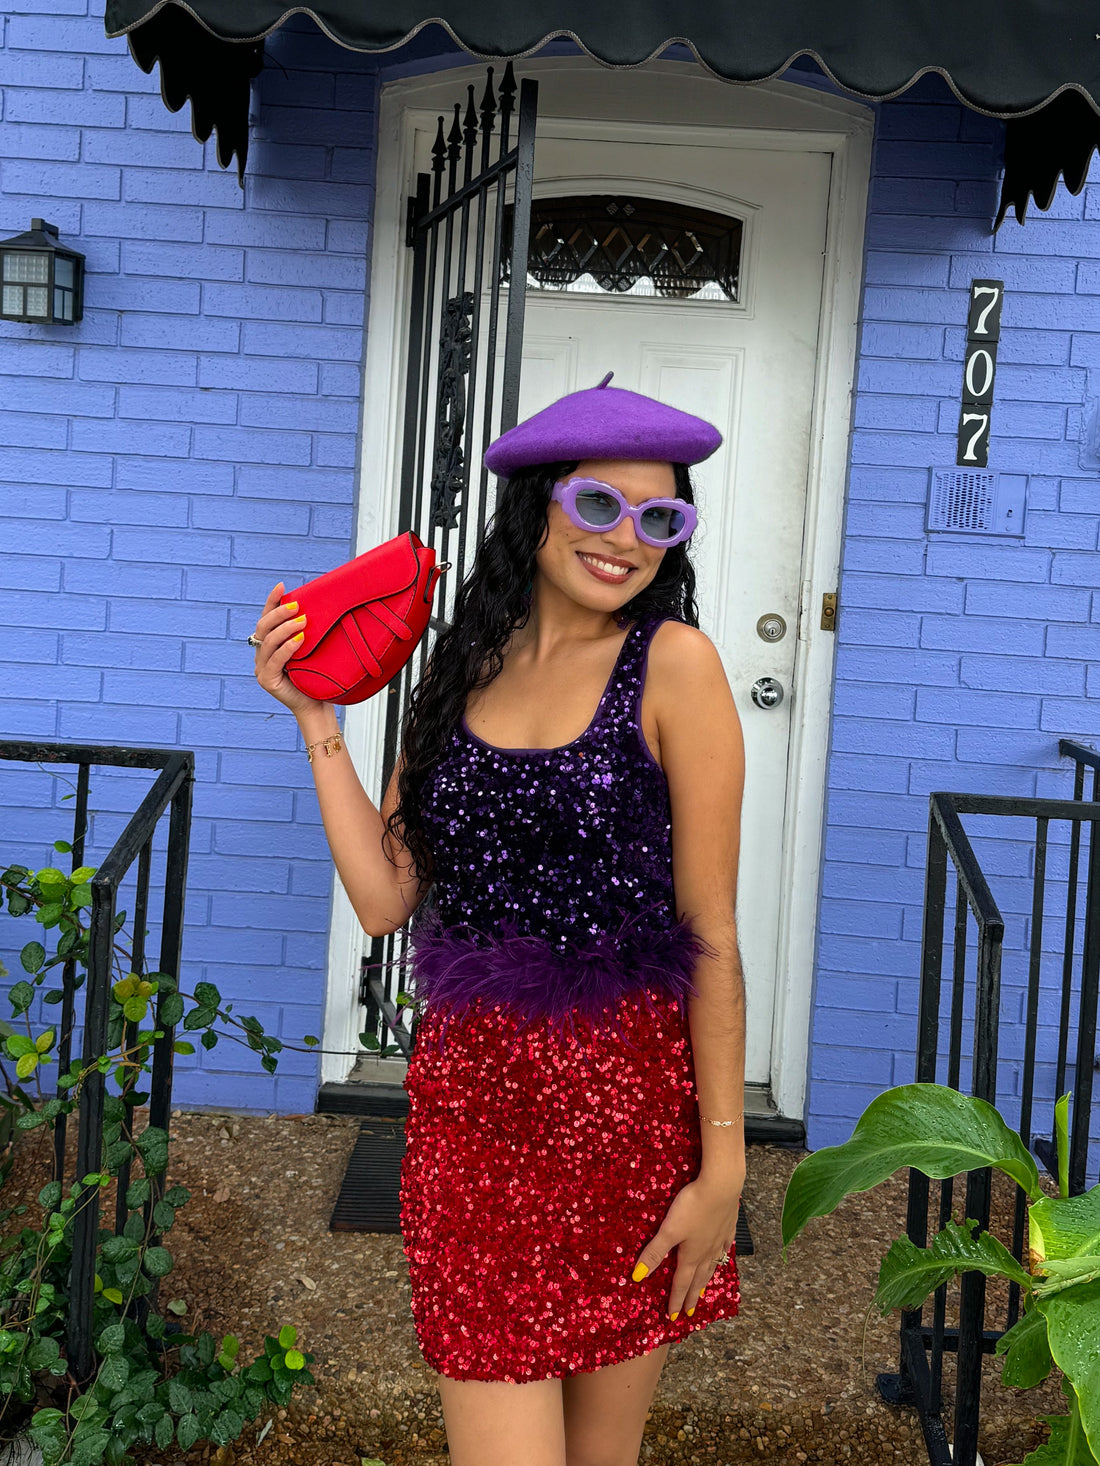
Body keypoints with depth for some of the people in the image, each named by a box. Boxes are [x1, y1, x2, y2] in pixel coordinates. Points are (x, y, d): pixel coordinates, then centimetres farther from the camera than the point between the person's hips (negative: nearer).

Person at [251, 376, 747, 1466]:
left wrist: (721, 1165, -8)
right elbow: (384, 899, 1)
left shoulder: (671, 662, -6)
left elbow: (711, 934, -7)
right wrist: (318, 723, 1)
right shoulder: (461, 665, 7)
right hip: (471, 1095, 2)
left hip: (627, 1097, -2)